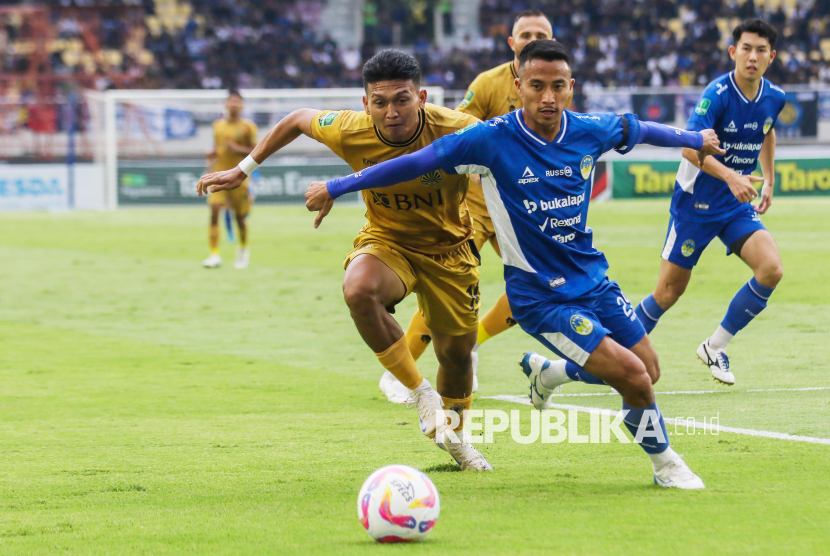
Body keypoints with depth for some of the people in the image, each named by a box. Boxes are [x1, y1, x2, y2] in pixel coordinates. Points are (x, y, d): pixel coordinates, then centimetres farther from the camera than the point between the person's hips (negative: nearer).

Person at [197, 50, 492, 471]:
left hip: (448, 248, 0)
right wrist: (243, 170, 3)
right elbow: (299, 120, -1)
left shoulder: (456, 131, -29)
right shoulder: (349, 132, -23)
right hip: (386, 242, 0)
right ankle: (419, 392, -16)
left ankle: (456, 438, 43)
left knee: (456, 352, 10)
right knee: (359, 290, -35)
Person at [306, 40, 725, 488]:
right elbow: (416, 162, -15)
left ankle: (548, 373, 35)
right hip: (539, 296, -6)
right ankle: (664, 462, 13)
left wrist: (695, 140, 32)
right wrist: (335, 187, -14)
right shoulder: (492, 140, -19)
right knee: (632, 376, -15)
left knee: (648, 372, 12)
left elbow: (637, 129, 16)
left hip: (592, 278, 6)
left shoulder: (589, 132, -5)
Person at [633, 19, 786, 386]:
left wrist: (769, 180, 21)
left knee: (771, 269, -16)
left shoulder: (774, 98, -1)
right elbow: (689, 147, -34)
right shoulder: (718, 94, -21)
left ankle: (715, 347, 0)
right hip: (695, 201, -5)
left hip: (738, 205, 5)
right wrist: (730, 176, -47)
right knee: (670, 291, 0)